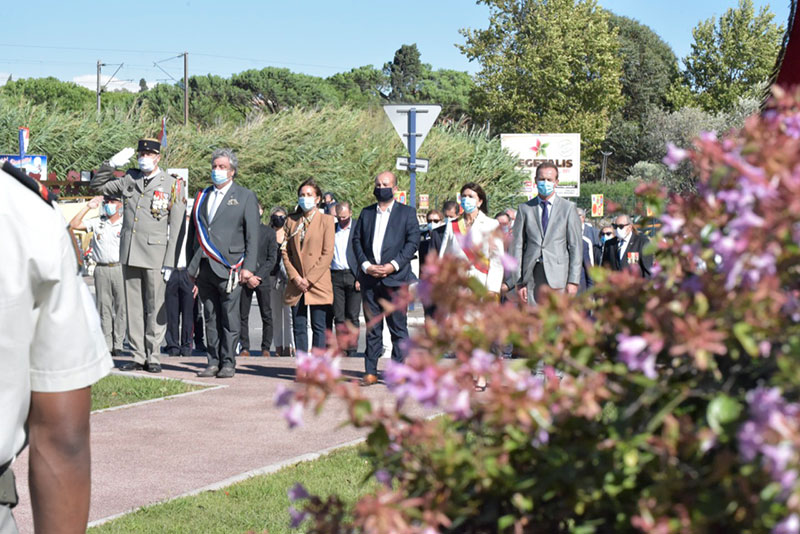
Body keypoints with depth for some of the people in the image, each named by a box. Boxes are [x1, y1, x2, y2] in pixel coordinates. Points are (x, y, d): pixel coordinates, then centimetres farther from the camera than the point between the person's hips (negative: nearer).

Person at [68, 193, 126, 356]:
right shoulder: (97, 222, 13)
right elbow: (74, 225, 8)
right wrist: (88, 207, 6)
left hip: (120, 268, -2)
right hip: (101, 269, 3)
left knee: (121, 307, -4)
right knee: (103, 307, 2)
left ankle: (118, 345, -1)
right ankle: (106, 345, 5)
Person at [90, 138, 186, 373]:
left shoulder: (172, 185, 0)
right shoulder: (129, 179, 13)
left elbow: (177, 228, -3)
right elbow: (97, 185, 21)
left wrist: (170, 262, -9)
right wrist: (112, 164, 5)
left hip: (155, 255, -4)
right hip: (129, 254, 4)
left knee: (155, 307, -2)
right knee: (134, 307, 7)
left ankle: (152, 356, 6)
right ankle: (139, 356, 12)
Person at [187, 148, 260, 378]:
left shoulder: (245, 197, 6)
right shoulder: (202, 196, 18)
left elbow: (252, 235, 0)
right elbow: (193, 232, 20)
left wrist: (248, 266, -8)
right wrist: (191, 265, 14)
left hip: (229, 267, -4)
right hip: (203, 267, 4)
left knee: (229, 318, -4)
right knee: (210, 317, 6)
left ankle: (228, 363, 1)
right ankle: (213, 362, 11)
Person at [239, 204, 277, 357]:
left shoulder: (269, 232, 8)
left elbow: (272, 258, 4)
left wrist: (258, 276, -7)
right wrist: (247, 276, -8)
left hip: (263, 279, 0)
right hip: (243, 279, 0)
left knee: (266, 315, -1)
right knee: (243, 314, -1)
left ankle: (266, 348, 7)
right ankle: (245, 347, 5)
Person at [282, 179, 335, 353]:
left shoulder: (326, 220, 1)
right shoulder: (291, 221, 12)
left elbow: (327, 254, -6)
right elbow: (285, 252, 10)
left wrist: (309, 279, -11)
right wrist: (295, 277, -4)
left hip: (318, 283, -4)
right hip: (296, 284, 4)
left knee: (318, 327, -2)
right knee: (299, 327, 4)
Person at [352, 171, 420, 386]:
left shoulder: (407, 213, 7)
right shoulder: (366, 213, 16)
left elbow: (413, 241, -2)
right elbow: (356, 240, 10)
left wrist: (393, 265, -12)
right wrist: (366, 265, -5)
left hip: (395, 277, -3)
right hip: (369, 278, 3)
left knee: (398, 326, -3)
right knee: (372, 327, 5)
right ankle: (371, 372, 8)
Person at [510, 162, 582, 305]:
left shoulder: (568, 208, 6)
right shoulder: (525, 208, 10)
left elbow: (576, 246, 4)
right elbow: (517, 246, 9)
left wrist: (573, 281, -4)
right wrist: (519, 281, 2)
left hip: (558, 276, -1)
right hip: (532, 275, 1)